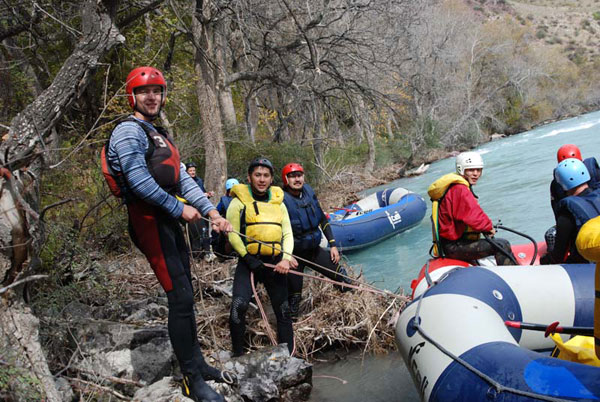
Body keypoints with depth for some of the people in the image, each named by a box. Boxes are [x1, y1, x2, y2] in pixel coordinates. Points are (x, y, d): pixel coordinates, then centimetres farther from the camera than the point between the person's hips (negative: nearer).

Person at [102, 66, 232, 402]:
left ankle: (197, 362, 28)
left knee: (186, 295, 14)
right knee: (180, 297, -9)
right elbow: (138, 180, -18)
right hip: (149, 220, -9)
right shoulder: (129, 131, -7)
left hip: (169, 219, 9)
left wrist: (212, 212, 3)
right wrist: (179, 208, -14)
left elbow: (183, 178, 14)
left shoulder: (160, 136, 22)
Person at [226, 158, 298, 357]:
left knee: (283, 310, 7)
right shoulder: (239, 201, 1)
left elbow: (287, 234, 9)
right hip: (249, 261, -4)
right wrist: (248, 258, -14)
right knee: (239, 305, -21)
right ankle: (238, 354, -5)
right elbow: (233, 235, -4)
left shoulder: (279, 203, 15)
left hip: (275, 263, 4)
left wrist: (286, 259, -7)